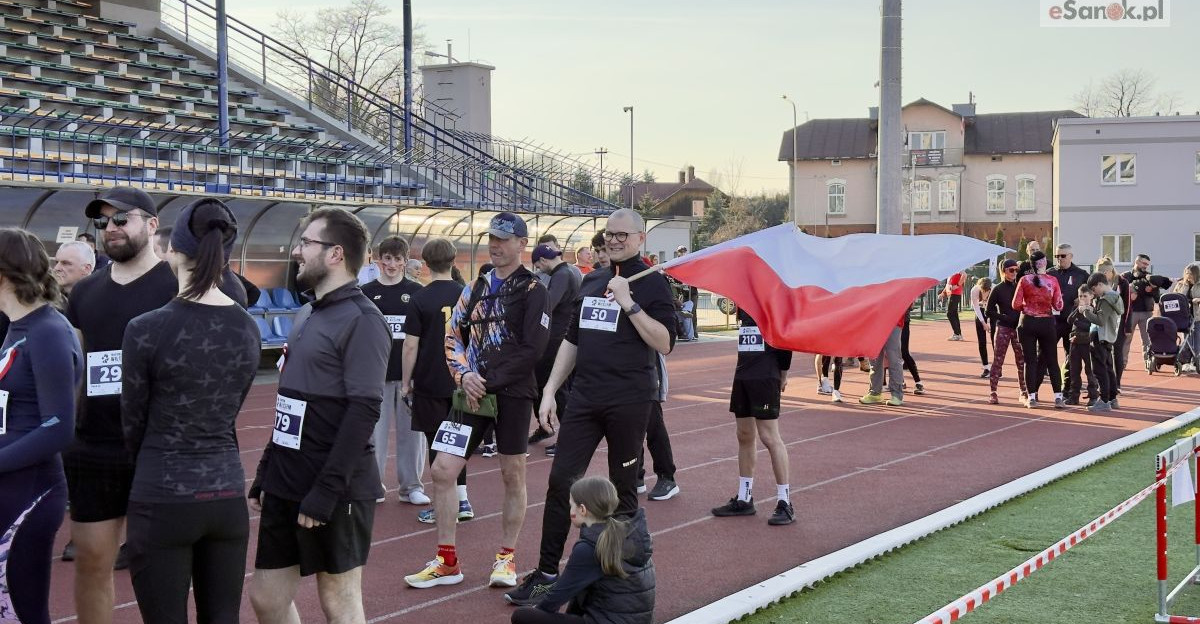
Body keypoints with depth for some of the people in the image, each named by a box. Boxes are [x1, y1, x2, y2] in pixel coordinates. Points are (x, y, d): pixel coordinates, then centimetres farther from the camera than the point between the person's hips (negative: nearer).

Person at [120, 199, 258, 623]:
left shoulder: (147, 329, -12)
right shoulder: (247, 328, 1)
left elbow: (133, 424, -1)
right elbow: (229, 412, 9)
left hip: (162, 498, -4)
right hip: (227, 496, 5)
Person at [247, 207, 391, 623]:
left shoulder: (361, 320, -13)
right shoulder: (307, 314, 14)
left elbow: (363, 412, -20)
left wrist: (326, 491, -23)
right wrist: (266, 472, 16)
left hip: (334, 491, -8)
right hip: (286, 485, 9)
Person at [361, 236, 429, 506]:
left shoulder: (416, 292, 4)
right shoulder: (367, 292, 4)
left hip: (409, 371, 0)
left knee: (411, 428, 4)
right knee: (374, 429, 3)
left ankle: (410, 486, 14)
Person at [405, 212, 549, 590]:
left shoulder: (532, 291, -5)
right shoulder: (476, 288, 13)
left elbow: (532, 349, -13)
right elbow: (454, 336, 13)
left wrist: (489, 384, -15)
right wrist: (464, 376, -5)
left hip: (513, 394, -5)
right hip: (473, 392, 5)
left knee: (513, 476, 6)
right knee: (443, 470, -2)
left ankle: (507, 557, 22)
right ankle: (447, 562, 9)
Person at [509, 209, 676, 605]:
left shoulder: (651, 283, -3)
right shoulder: (591, 282, 15)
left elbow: (665, 343, -13)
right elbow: (572, 341, 19)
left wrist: (629, 303, -19)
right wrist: (550, 390, 12)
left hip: (629, 401, -5)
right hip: (584, 398, 5)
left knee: (623, 489, 4)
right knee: (560, 481, 0)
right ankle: (546, 574, 6)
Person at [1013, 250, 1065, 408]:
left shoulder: (1024, 280, -6)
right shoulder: (1053, 281, -5)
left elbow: (1016, 305, -7)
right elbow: (1058, 306, -5)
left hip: (1028, 322, 0)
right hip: (1047, 323, 0)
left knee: (1030, 361, 5)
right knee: (1052, 360, 10)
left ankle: (1032, 397, 4)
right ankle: (1058, 397, 8)